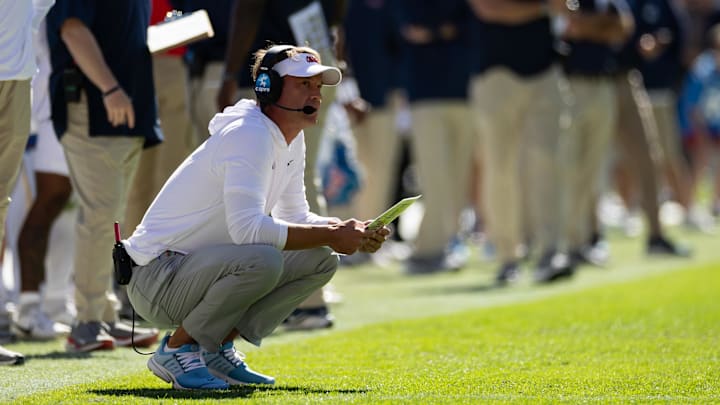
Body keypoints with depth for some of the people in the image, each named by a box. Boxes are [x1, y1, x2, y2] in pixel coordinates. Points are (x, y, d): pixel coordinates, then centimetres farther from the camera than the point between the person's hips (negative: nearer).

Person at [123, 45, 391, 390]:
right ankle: (178, 349, -14)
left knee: (320, 259, 2)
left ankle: (217, 348, 5)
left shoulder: (292, 140, 10)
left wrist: (350, 232, -3)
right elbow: (247, 227, -31)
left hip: (205, 268, 10)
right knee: (262, 260, -34)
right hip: (158, 275, -10)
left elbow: (295, 217, 17)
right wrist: (330, 235, -27)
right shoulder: (250, 135, -20)